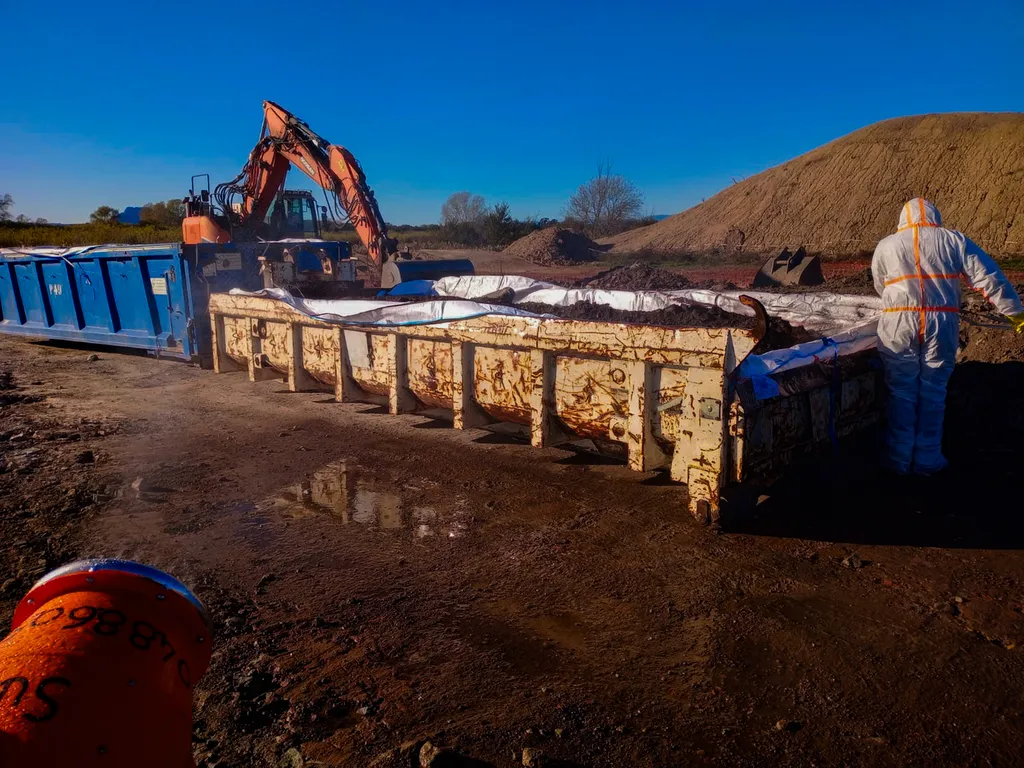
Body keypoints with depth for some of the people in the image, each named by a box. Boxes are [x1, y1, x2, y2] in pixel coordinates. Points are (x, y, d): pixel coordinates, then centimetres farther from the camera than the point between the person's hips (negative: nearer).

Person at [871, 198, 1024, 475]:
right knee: (933, 392, 10)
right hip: (942, 324, 0)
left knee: (902, 392, 10)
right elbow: (990, 278, 5)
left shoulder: (886, 246, 11)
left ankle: (899, 460, 14)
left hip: (898, 324, 0)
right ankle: (927, 459, 17)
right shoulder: (954, 241, 10)